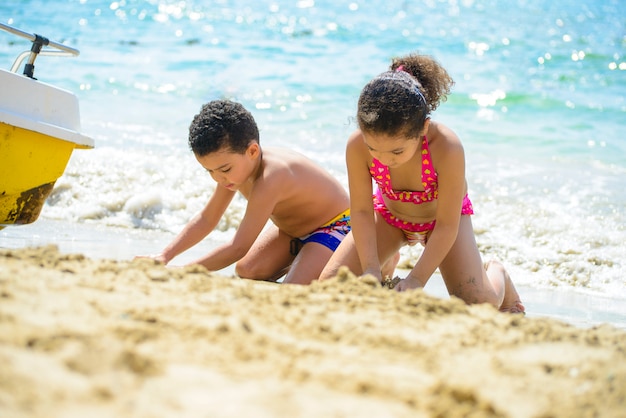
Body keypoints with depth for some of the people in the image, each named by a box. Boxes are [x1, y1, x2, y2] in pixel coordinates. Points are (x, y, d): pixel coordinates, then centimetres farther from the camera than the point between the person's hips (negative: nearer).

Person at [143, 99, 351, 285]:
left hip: (335, 225, -8)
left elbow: (238, 248, -36)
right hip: (291, 228, 8)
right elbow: (207, 219, -1)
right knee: (246, 272, -3)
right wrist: (165, 255, -13)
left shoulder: (269, 179, -39)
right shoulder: (235, 165, -12)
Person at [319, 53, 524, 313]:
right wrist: (371, 268, -32)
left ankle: (496, 275, 21)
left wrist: (417, 278, -36)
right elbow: (361, 211, -23)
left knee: (477, 304, -19)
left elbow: (447, 226, -32)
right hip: (388, 213, 3)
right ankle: (387, 264, 24)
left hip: (442, 215, -2)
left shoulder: (446, 148, -42)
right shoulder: (357, 146, -34)